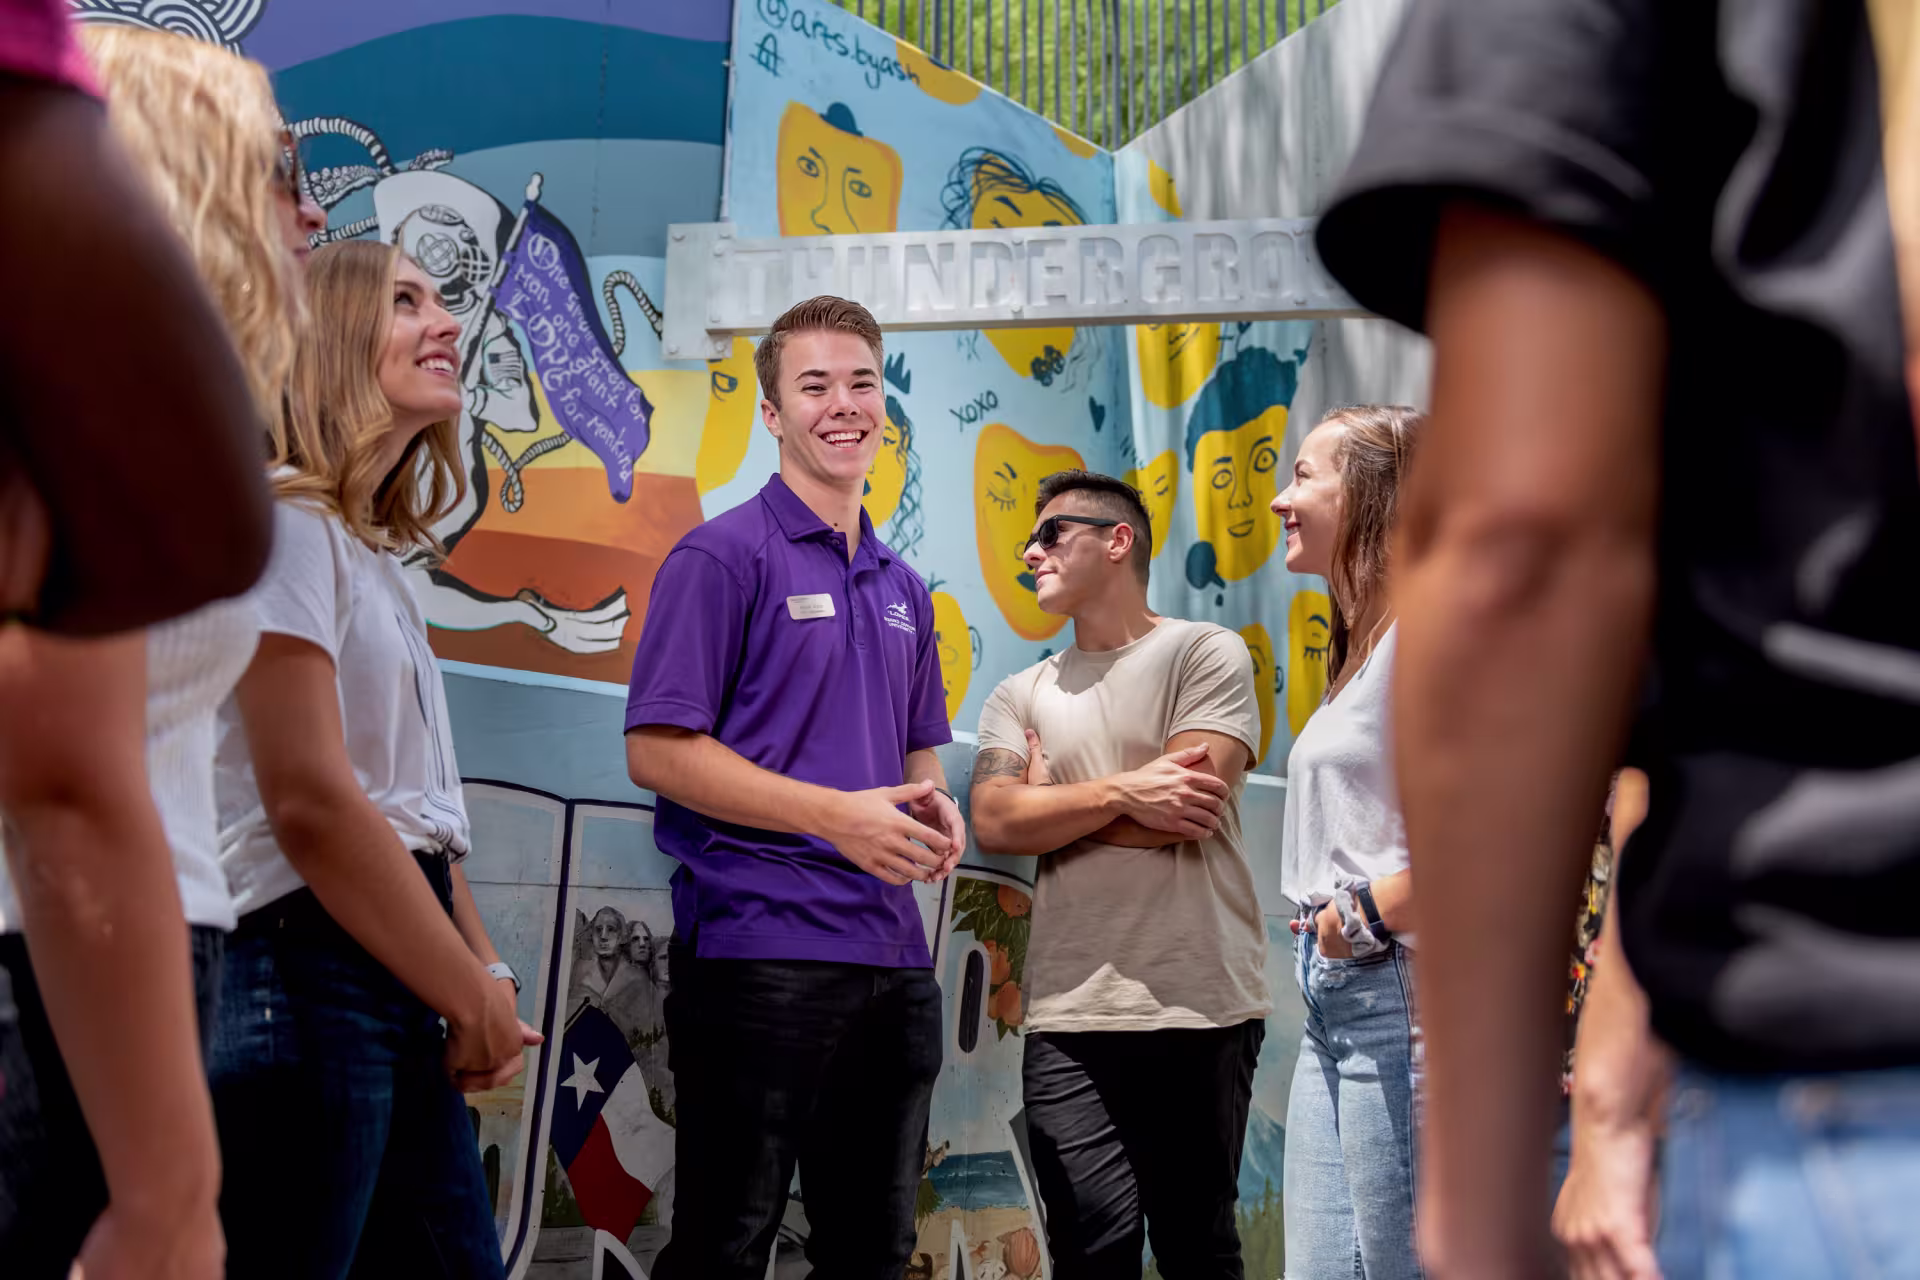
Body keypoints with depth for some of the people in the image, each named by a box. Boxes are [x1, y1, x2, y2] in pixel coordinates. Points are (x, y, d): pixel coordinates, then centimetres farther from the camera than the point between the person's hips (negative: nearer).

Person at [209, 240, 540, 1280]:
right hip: (309, 985, -9)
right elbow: (309, 803, -17)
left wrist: (485, 978, 7)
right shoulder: (286, 524, -9)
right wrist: (474, 996, -12)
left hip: (402, 993, 9)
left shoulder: (372, 558, 19)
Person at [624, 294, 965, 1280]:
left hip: (891, 956, 7)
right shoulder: (724, 556, -5)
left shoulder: (902, 587, 17)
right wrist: (838, 814, -19)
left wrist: (933, 807, 1)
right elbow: (657, 751, -12)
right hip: (760, 949, -7)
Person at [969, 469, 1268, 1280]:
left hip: (1200, 1007, -3)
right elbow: (995, 823, -1)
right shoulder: (1021, 694, 14)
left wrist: (1054, 802, 1)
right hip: (1069, 1013, 3)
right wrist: (1119, 793, -12)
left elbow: (1189, 810, -11)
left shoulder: (1206, 654, 2)